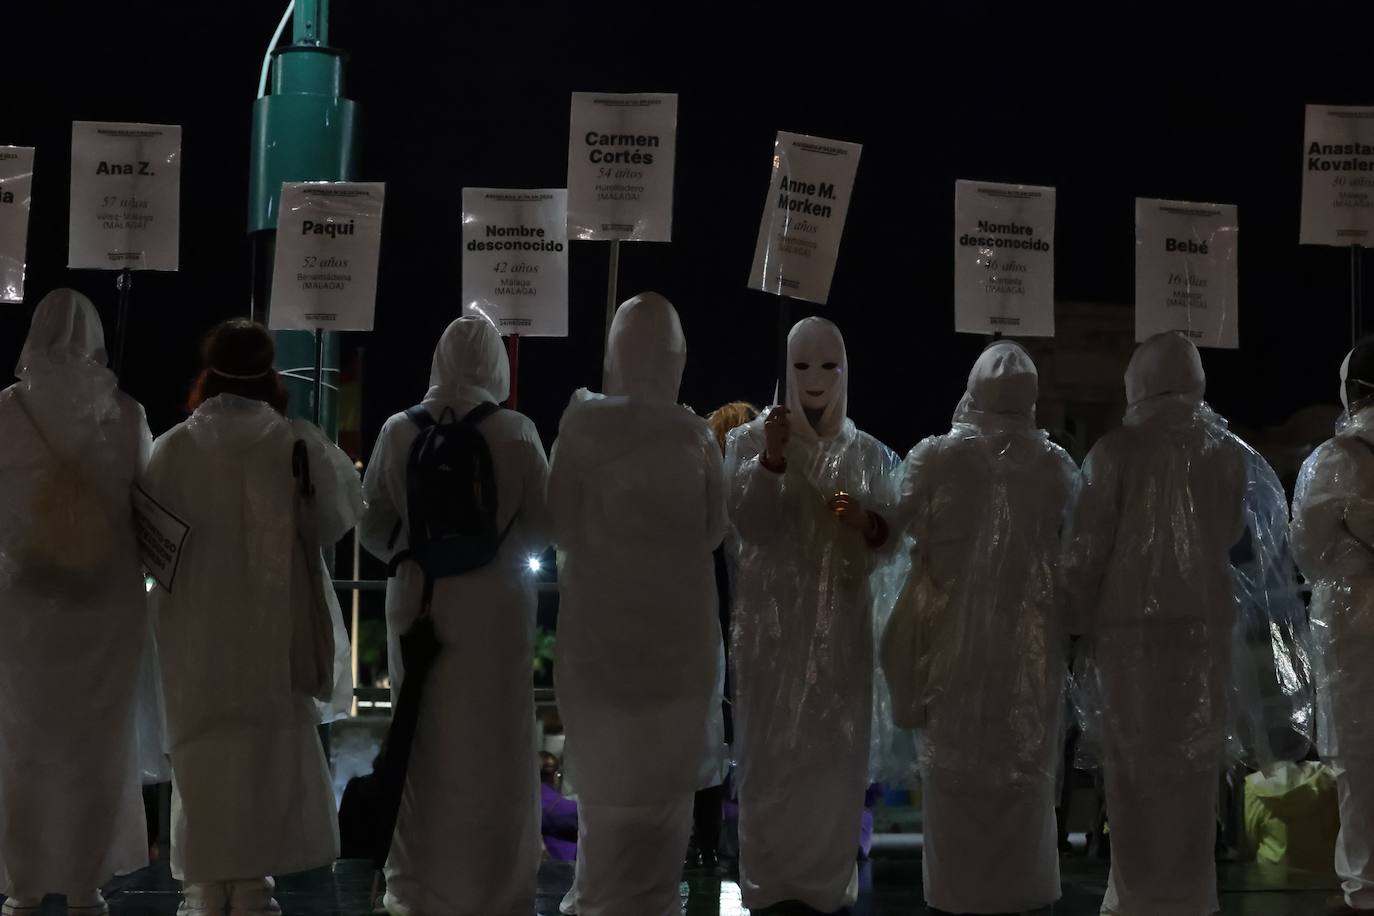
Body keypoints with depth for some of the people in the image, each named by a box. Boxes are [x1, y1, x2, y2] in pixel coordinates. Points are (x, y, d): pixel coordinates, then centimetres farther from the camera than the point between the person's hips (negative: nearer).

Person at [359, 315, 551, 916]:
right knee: (491, 748, 8)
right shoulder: (516, 433, -11)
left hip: (419, 601, 2)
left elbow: (373, 527, 0)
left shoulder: (400, 431, -6)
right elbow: (541, 527, -5)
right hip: (494, 605, -2)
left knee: (421, 743, 14)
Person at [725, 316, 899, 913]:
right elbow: (745, 524, -12)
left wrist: (868, 522, -13)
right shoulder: (750, 441, 0)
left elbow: (888, 538, 8)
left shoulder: (868, 453, 7)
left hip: (841, 622, 2)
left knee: (835, 748, 3)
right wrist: (771, 460, -24)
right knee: (773, 747, -3)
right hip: (773, 619, -2)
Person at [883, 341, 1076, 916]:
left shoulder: (939, 457, -9)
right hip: (1030, 636, 1)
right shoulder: (1056, 465, -4)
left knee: (956, 766, 8)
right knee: (1023, 767, 11)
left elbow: (911, 525, -1)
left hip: (956, 630, -1)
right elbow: (1071, 543, 3)